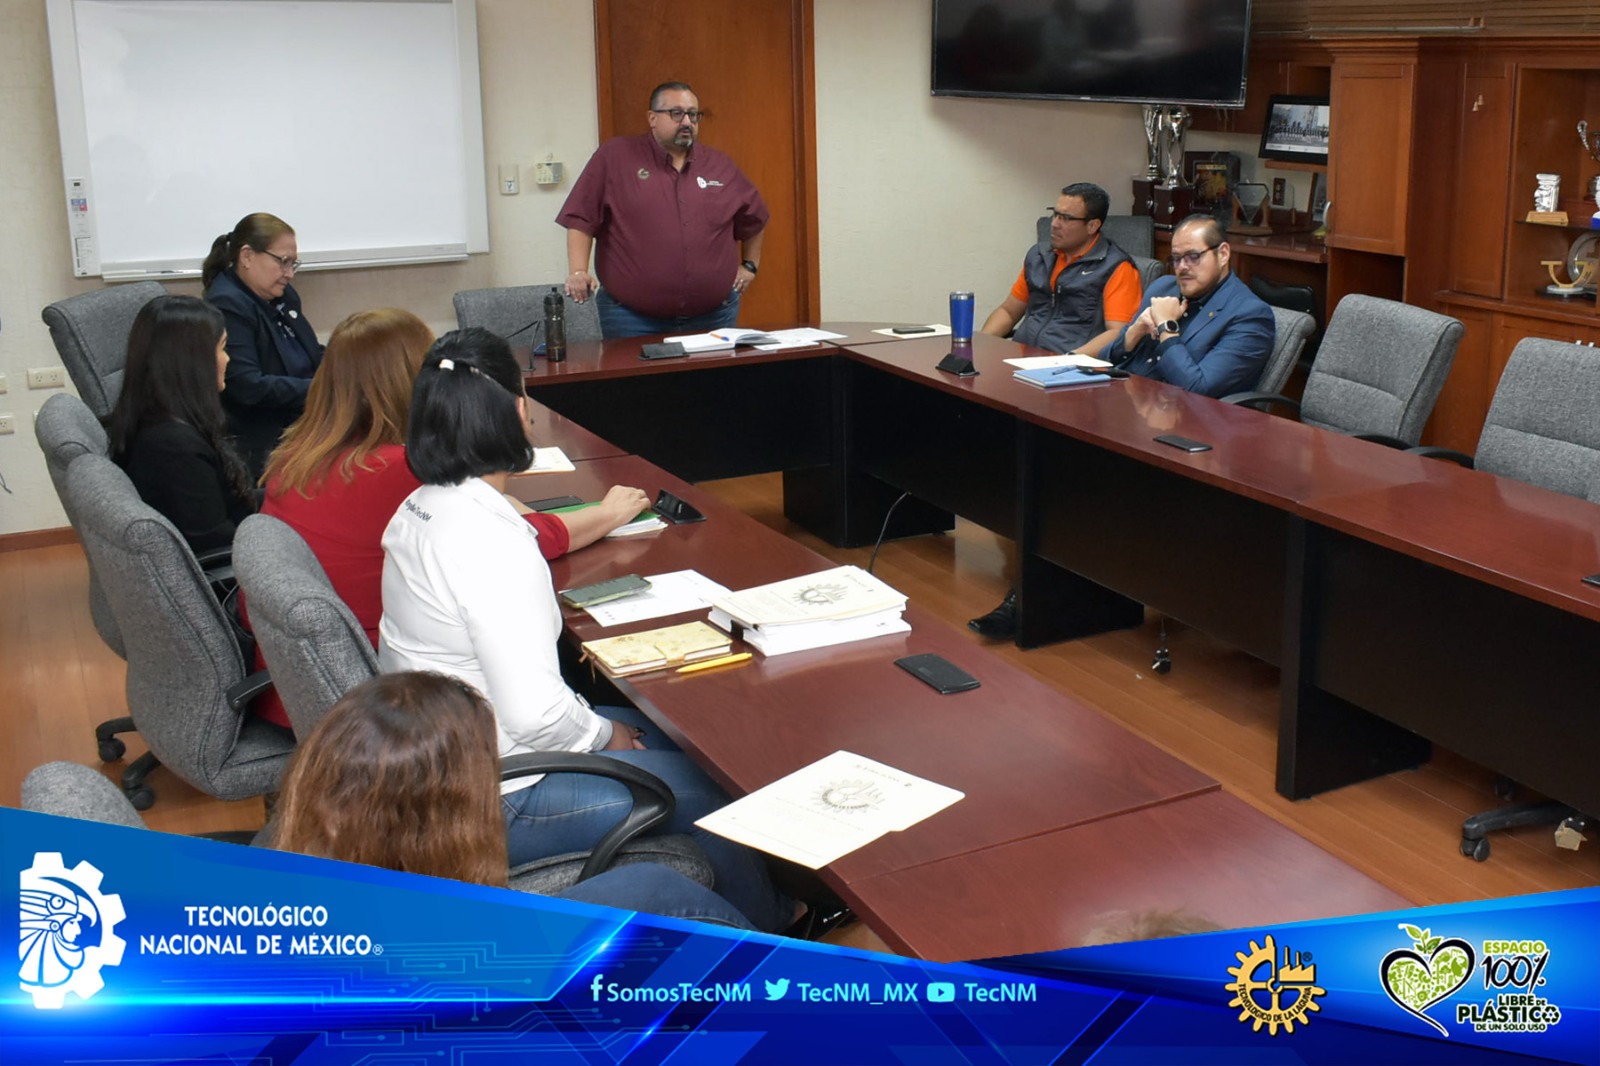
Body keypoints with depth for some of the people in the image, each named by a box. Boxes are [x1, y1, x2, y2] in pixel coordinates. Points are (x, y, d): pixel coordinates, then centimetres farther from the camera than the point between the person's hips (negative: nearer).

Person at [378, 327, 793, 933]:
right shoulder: (493, 542, -29)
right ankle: (767, 932, 29)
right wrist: (603, 736, -9)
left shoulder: (417, 512, 1)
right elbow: (536, 713, -30)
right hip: (485, 805, -10)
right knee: (699, 786, 4)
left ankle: (764, 905, 33)